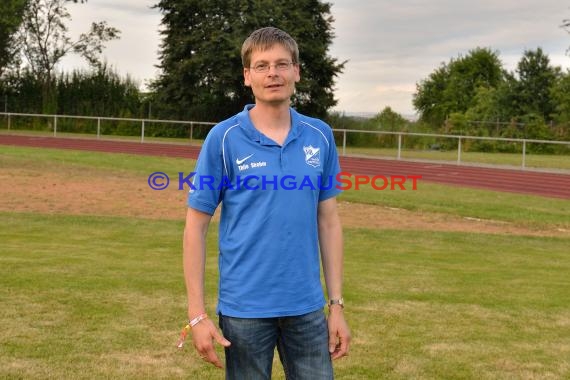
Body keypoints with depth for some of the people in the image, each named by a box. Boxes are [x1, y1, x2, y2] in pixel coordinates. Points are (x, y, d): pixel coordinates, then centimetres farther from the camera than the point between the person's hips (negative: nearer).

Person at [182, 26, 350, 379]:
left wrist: (337, 304, 4)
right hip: (245, 308, -3)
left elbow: (328, 221, 7)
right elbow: (196, 226, -5)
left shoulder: (320, 136, 3)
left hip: (307, 307, 3)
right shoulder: (224, 138, -7)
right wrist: (197, 314, -9)